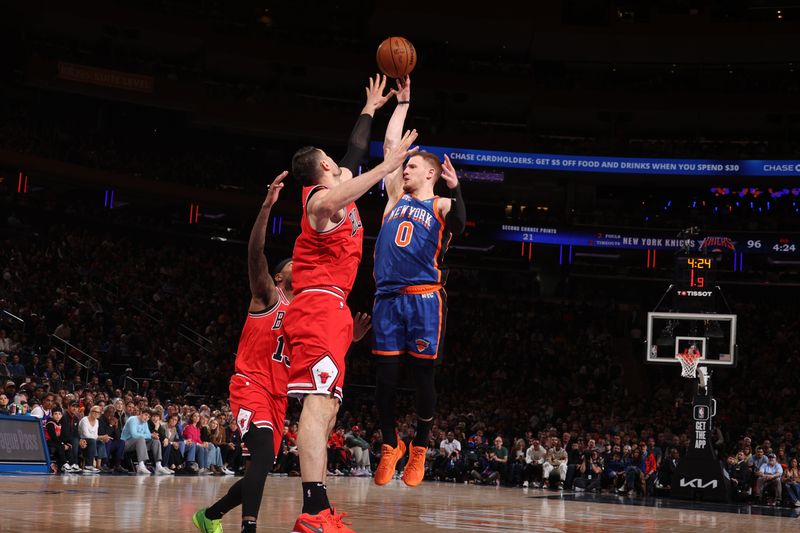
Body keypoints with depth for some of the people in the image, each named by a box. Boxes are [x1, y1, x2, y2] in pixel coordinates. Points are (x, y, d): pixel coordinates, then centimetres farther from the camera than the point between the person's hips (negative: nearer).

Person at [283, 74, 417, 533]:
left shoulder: (339, 186, 21)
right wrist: (386, 167, -36)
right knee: (320, 402, -22)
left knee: (328, 408, 7)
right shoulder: (321, 197, -7)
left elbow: (357, 150, 40)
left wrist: (371, 109, 49)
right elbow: (330, 203, -35)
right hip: (319, 307, -11)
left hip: (331, 310, 11)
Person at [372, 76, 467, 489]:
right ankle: (391, 445, 17)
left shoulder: (440, 206, 4)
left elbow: (458, 226, -19)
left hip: (424, 299, -4)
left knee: (422, 376, 0)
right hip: (387, 298, 5)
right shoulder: (396, 197, 18)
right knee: (385, 375, 3)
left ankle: (419, 448, 13)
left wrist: (456, 190, -36)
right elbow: (390, 144, 20)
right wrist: (402, 102, 22)